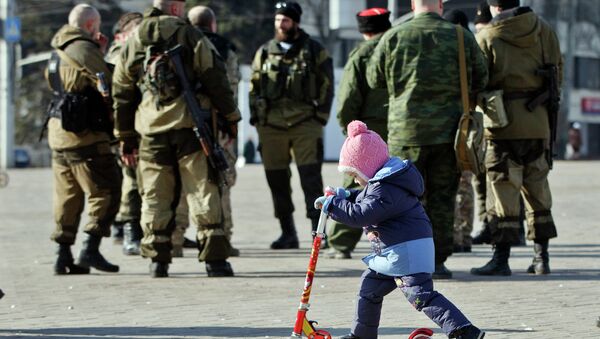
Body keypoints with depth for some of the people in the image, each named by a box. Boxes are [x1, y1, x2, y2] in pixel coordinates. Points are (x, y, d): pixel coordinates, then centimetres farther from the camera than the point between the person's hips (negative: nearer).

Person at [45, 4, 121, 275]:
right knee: (105, 191, -6)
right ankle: (91, 249, -15)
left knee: (67, 197, 11)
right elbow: (108, 89, -11)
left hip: (59, 132, 9)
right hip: (85, 133, -9)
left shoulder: (58, 53, 18)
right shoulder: (84, 49, -11)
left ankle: (64, 256, 10)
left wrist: (100, 52, 18)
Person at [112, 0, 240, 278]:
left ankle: (157, 260, 6)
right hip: (191, 127, -3)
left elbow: (121, 95, 15)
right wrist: (230, 117, 5)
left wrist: (125, 138, 22)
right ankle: (214, 259, -2)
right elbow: (215, 80, -4)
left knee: (155, 198, 8)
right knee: (203, 193, 1)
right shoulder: (191, 37, -2)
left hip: (152, 132, 3)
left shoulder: (131, 46, 11)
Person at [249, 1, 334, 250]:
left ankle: (318, 231, -10)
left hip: (305, 124, -3)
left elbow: (326, 86, 5)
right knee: (277, 180, 5)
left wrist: (320, 117, -3)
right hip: (271, 125, 3)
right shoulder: (264, 52, 12)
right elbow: (253, 89, 15)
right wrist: (256, 120, 7)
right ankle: (287, 233, 15)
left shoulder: (315, 51, 4)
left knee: (311, 177, -10)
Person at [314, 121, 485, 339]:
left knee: (421, 296, -19)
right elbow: (365, 199, 30)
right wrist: (343, 196, 14)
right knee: (369, 288, 23)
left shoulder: (385, 190, -20)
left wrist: (332, 206, -16)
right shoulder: (383, 182, 14)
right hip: (391, 254, 11)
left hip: (407, 253, -11)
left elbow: (361, 215, -26)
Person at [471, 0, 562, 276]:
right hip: (538, 122, 4)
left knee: (503, 190, -3)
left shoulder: (486, 38, -7)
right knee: (537, 189, 13)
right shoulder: (543, 31, 5)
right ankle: (542, 258, 14)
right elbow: (558, 71, 10)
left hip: (504, 122, -4)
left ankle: (501, 258, -7)